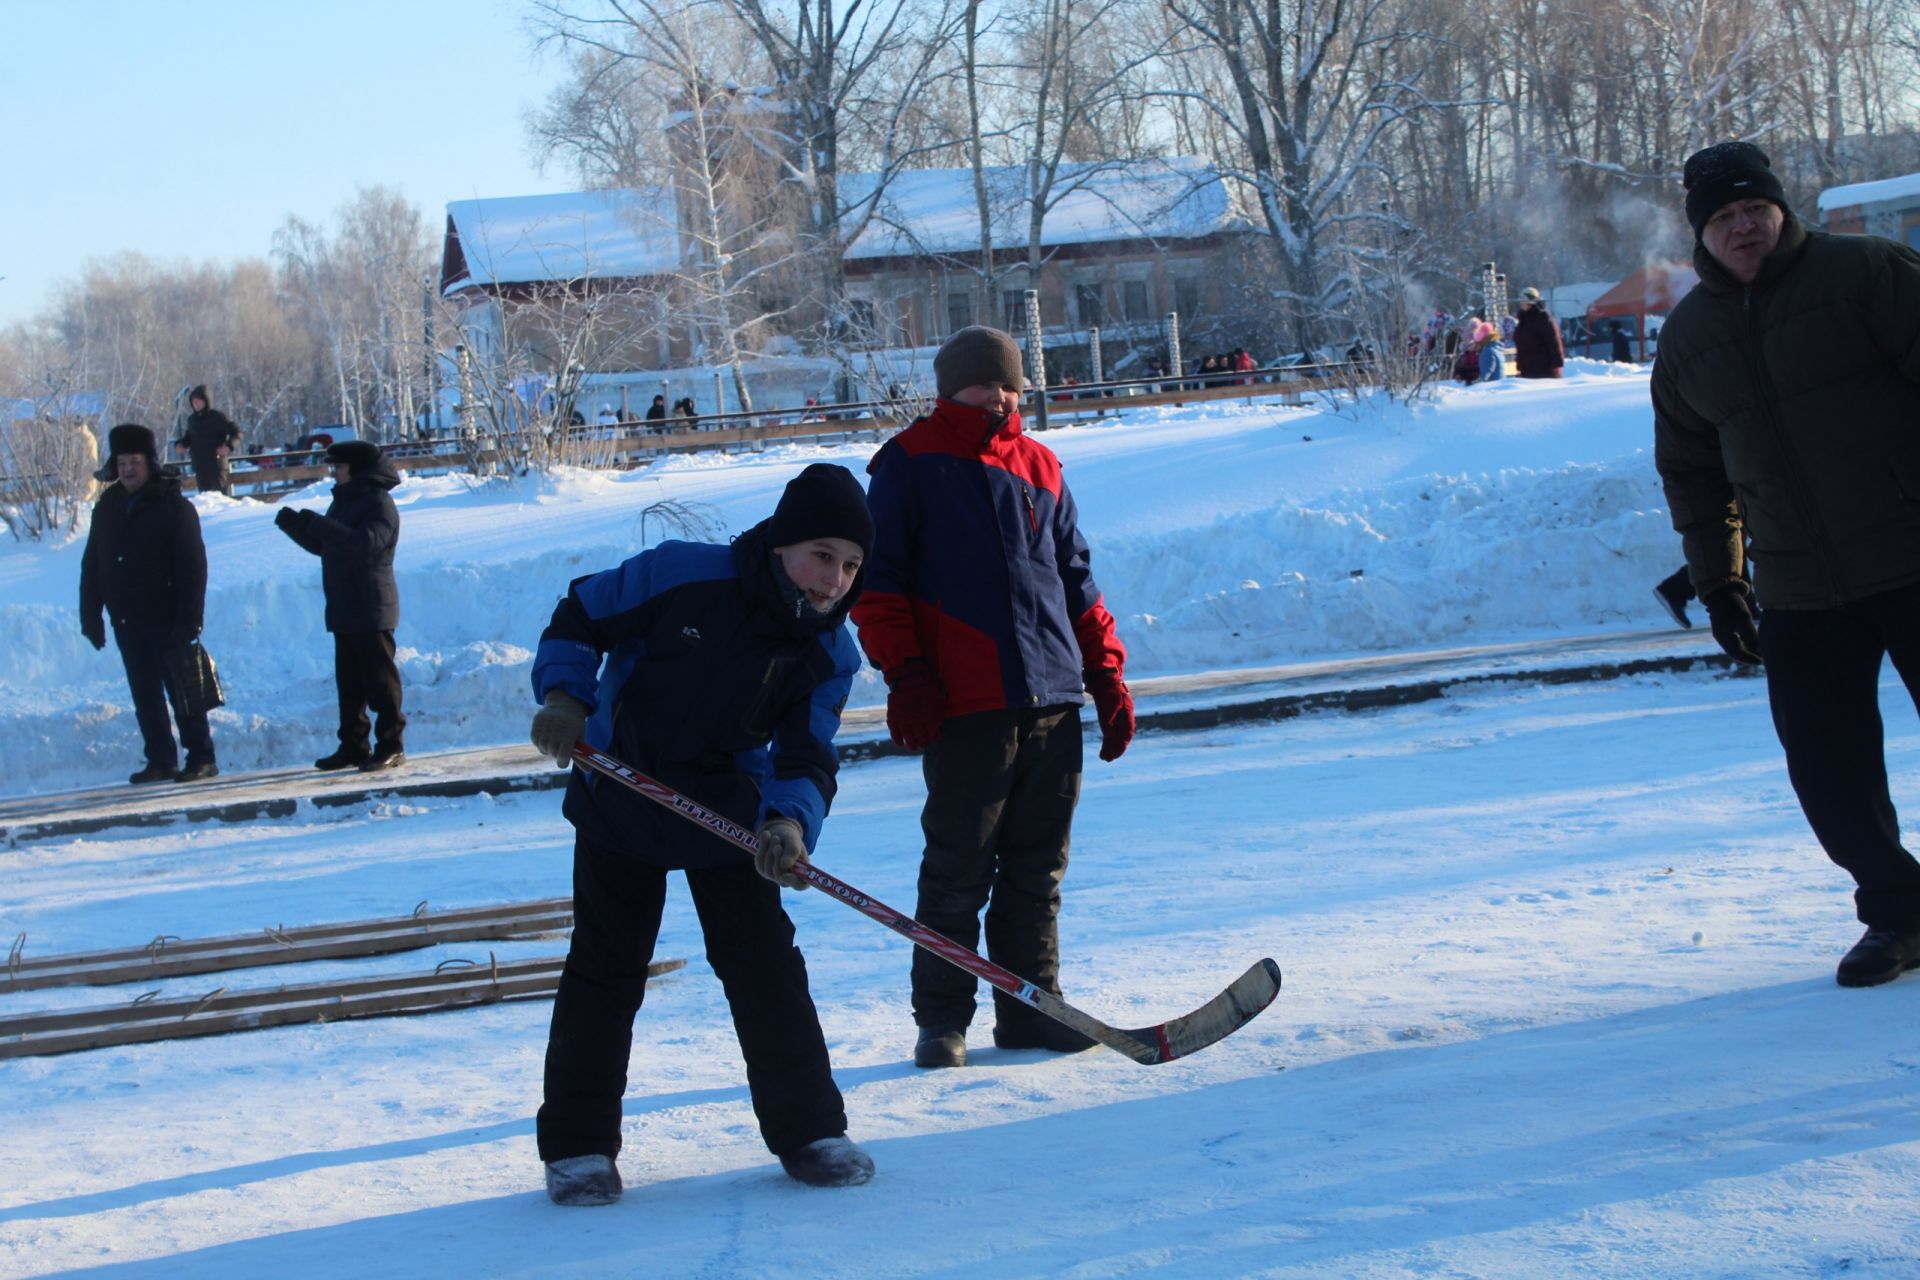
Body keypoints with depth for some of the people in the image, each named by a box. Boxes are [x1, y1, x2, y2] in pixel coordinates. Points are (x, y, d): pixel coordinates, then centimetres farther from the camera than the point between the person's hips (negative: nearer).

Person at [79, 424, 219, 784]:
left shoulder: (174, 507, -8)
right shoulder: (108, 507, 10)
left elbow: (192, 568, -12)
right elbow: (91, 566, 14)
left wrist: (188, 619, -18)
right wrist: (91, 615, 8)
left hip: (167, 620, -6)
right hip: (126, 620, 6)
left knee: (181, 690, -3)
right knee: (145, 696, 8)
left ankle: (201, 758, 3)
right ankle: (161, 761, 14)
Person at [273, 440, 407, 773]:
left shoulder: (379, 503, -11)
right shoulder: (344, 501, 19)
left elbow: (366, 543, -27)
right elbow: (321, 544, 24)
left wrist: (320, 524, -30)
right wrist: (295, 525, 7)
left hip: (371, 610, -10)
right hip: (344, 609, 10)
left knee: (379, 678, -6)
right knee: (349, 681, 11)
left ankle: (391, 746, -2)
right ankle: (353, 746, 16)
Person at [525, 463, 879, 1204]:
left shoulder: (829, 655, -10)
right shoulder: (682, 575, -20)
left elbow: (805, 759, -14)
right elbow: (579, 618, -7)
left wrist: (790, 822, -33)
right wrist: (564, 696, -20)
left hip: (727, 810, 2)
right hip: (619, 800, -2)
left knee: (765, 965, -1)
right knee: (605, 969, 3)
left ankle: (807, 1129, 11)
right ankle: (576, 1143, 13)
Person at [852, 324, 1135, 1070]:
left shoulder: (1038, 466, 16)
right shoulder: (909, 463, 3)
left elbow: (1076, 580, 21)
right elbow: (877, 580, -1)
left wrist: (1107, 674, 16)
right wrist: (904, 671, -10)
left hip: (1053, 701, 5)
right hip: (965, 705, -4)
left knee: (1037, 869, 8)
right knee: (959, 869, -2)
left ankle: (1031, 1008, 17)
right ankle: (941, 1020, 8)